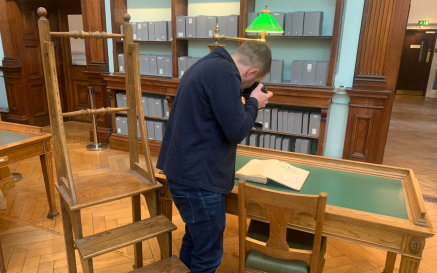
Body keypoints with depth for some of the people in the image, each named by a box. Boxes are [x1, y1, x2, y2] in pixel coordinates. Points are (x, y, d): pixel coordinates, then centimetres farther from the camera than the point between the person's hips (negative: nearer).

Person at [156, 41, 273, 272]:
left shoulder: (207, 64, 13)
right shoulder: (224, 73, -20)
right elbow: (236, 131, -17)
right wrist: (253, 103, -3)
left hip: (185, 170, 10)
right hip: (197, 176, -10)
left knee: (195, 240, 26)